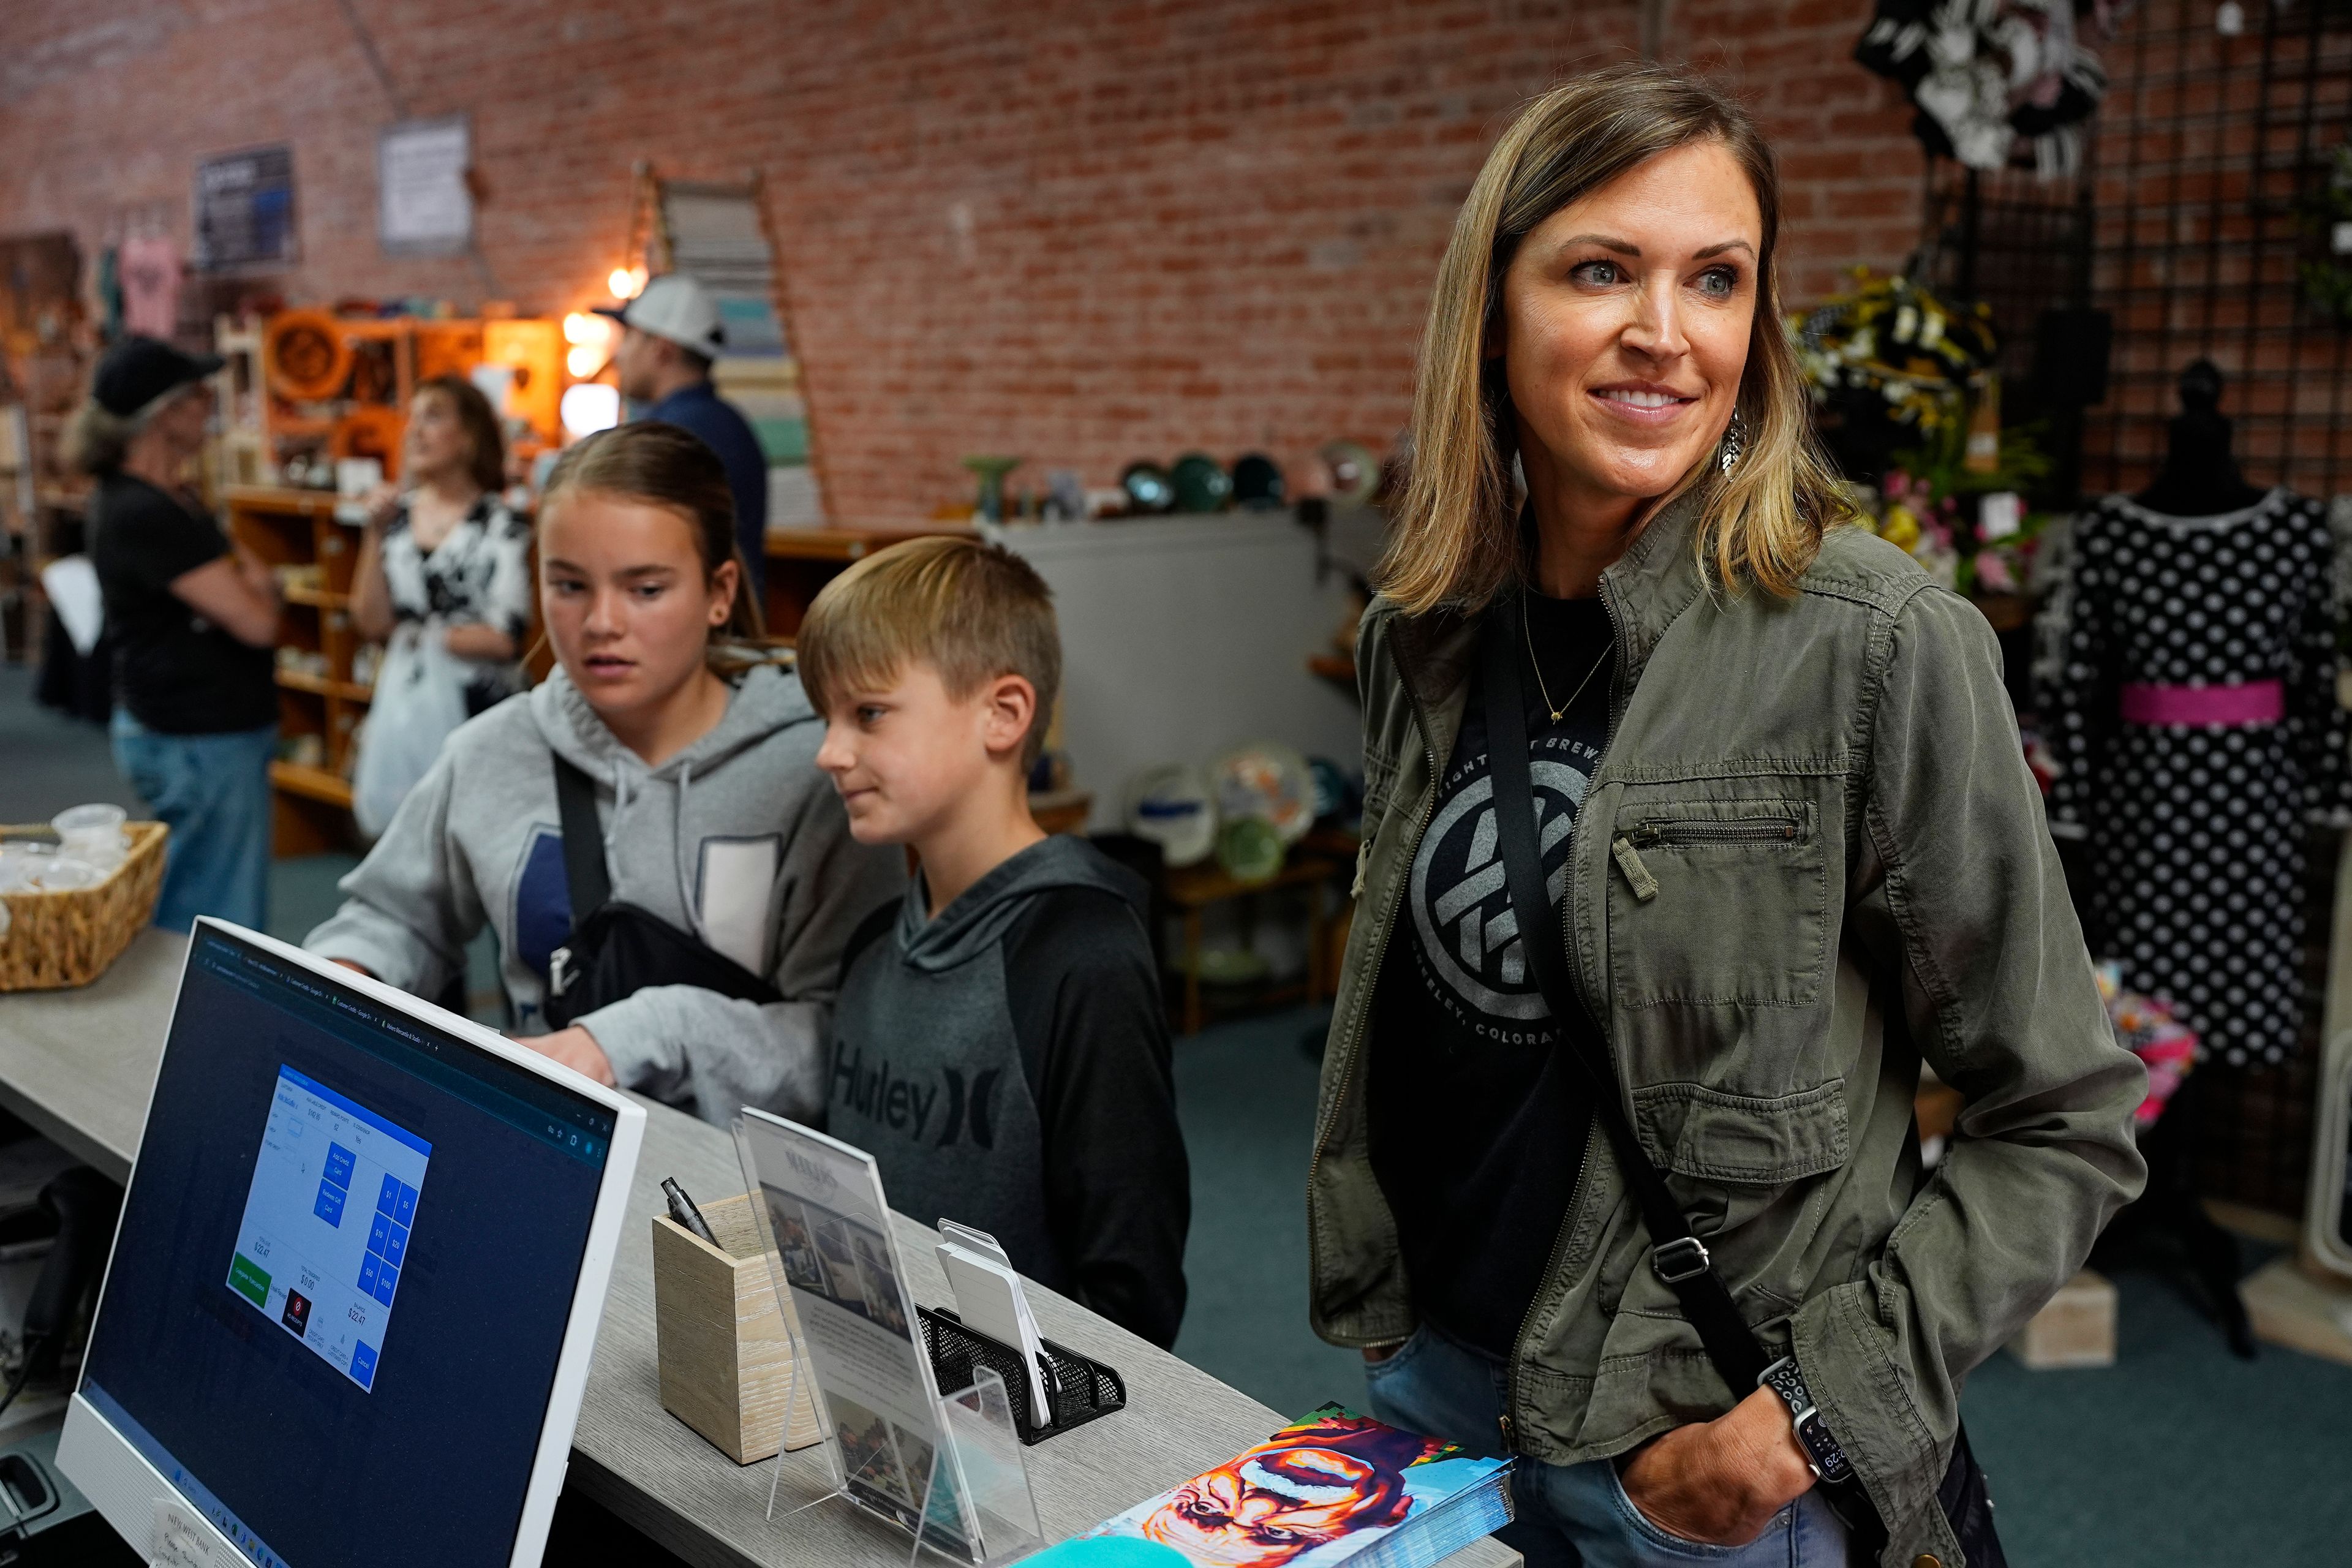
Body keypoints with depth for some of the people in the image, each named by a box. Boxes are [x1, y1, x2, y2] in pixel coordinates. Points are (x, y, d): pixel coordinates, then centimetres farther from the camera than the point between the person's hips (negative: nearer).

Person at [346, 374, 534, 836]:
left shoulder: (500, 525, -6)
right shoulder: (398, 512, 9)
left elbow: (504, 640, -11)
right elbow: (372, 624, 3)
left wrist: (421, 634, 0)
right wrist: (376, 535, -2)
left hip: (471, 707, -5)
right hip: (402, 703, 5)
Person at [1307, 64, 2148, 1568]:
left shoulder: (1876, 642, -17)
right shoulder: (1421, 637, -2)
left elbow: (2068, 1124, -12)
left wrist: (1824, 1412, -16)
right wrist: (1366, 1306, 9)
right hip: (1434, 1382, 5)